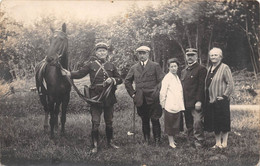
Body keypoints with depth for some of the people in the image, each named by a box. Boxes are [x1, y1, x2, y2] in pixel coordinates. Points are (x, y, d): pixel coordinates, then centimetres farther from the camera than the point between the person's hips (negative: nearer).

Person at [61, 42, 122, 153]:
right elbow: (80, 73, -6)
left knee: (109, 122, 14)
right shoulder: (91, 65, 2)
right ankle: (95, 145, 10)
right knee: (95, 123, 0)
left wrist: (112, 80, -11)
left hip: (109, 98, 3)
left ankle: (110, 142, 29)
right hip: (95, 97, -2)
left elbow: (119, 79, 9)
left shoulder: (111, 66, 8)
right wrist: (69, 74, -24)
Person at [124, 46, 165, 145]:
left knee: (155, 121, -2)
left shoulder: (155, 66, 2)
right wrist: (132, 93, 12)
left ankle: (157, 141, 8)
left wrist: (157, 92, -5)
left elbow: (162, 80, 1)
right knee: (144, 121, 10)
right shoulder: (134, 68, 12)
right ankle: (146, 141, 19)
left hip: (152, 99, -3)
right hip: (140, 100, 3)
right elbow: (127, 81, 20)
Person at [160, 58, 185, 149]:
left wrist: (181, 105, 15)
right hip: (170, 106, -7)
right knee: (169, 125, 3)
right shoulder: (167, 78, -11)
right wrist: (163, 105, -6)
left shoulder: (177, 77, 12)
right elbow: (162, 93, -11)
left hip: (178, 106, 7)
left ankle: (172, 139, 27)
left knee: (176, 125, 13)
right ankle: (171, 141, 13)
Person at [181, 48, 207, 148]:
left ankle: (199, 144, -1)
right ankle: (190, 143, 19)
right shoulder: (183, 71, 19)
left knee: (197, 123, -8)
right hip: (186, 104, 7)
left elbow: (201, 86, -11)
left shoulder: (201, 69, -4)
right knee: (189, 125, 11)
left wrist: (199, 101, -18)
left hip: (196, 103, -7)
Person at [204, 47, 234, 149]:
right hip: (210, 101, 7)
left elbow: (231, 84, -13)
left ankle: (224, 143, 12)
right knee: (214, 122, 10)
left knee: (223, 122, 2)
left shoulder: (224, 68, -9)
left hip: (221, 101, -7)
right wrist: (206, 97, 13)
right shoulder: (210, 69, 13)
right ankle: (218, 142, 20)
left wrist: (224, 96, -15)